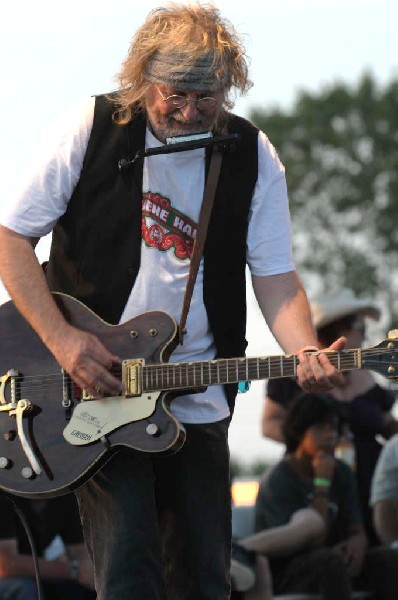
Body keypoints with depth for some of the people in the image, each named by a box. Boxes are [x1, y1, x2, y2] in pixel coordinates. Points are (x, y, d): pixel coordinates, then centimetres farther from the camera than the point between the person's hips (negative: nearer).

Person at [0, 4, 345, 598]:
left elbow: (275, 277, 1)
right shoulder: (94, 130, -6)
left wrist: (305, 355, -20)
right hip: (95, 389, -3)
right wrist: (62, 338, -15)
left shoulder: (252, 158, 1)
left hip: (197, 407, 3)